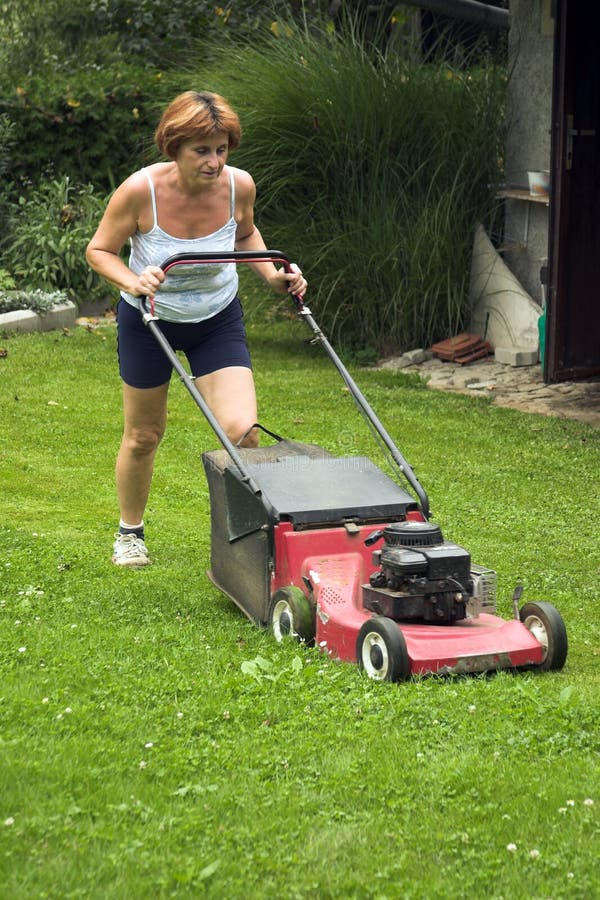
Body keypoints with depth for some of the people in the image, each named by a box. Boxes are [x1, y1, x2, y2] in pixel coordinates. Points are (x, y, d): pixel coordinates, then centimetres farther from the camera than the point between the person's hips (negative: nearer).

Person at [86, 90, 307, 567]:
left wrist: (272, 275, -11)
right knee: (143, 435, 13)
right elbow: (99, 250, -12)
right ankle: (130, 532, 38)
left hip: (219, 320, 2)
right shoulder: (140, 191, -27)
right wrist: (132, 281, -32)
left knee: (243, 432, -15)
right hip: (148, 321, -1)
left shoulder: (239, 186, -18)